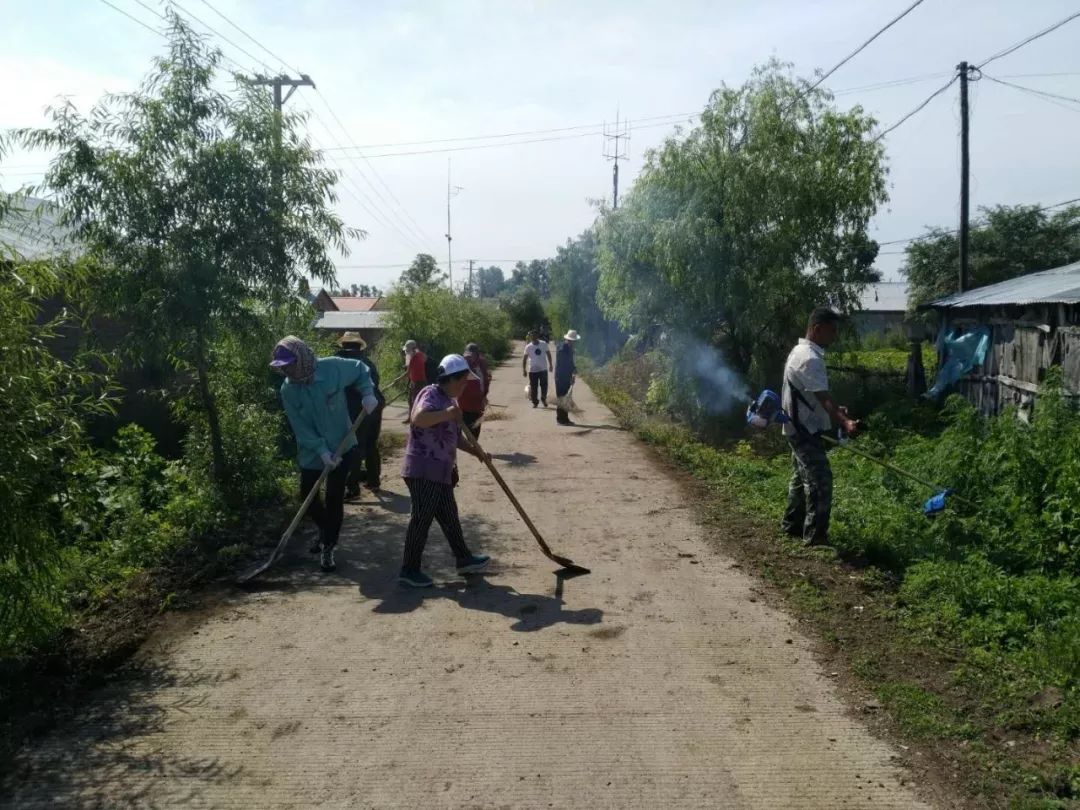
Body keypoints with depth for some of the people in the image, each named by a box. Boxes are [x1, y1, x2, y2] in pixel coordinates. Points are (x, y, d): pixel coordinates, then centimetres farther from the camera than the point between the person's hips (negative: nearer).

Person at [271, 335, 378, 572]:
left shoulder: (333, 367, -18)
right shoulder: (288, 390, -13)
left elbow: (361, 370, 2)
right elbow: (301, 428, -15)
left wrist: (367, 394, -14)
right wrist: (322, 450, -25)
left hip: (342, 446, -2)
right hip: (311, 453, 2)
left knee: (334, 499, 0)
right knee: (307, 497, 10)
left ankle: (328, 547, 16)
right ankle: (327, 530, 39)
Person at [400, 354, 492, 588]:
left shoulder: (448, 401, 16)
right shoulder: (431, 395, -14)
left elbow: (453, 436, 24)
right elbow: (417, 418, -36)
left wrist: (475, 450, 12)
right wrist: (448, 414, -33)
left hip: (441, 472, 10)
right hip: (424, 471, -10)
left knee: (449, 516, 18)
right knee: (422, 518, -4)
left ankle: (464, 559, 31)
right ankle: (409, 570, 6)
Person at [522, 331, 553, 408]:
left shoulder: (544, 344, -2)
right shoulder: (528, 347, -6)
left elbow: (548, 354, 10)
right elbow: (524, 358, 0)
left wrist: (550, 364, 10)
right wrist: (524, 370, -3)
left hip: (543, 369, 1)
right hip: (532, 370, -1)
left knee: (544, 385, 3)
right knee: (533, 387, 2)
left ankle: (543, 399, 26)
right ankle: (535, 402, 16)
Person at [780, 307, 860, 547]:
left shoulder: (801, 351, 13)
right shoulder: (810, 358, -21)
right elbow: (823, 396, -30)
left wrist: (835, 410, 28)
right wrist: (844, 422, -40)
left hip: (800, 427, 11)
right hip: (805, 429, -11)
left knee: (802, 476, 19)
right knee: (820, 479, -10)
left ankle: (792, 524, 29)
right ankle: (815, 535, -7)